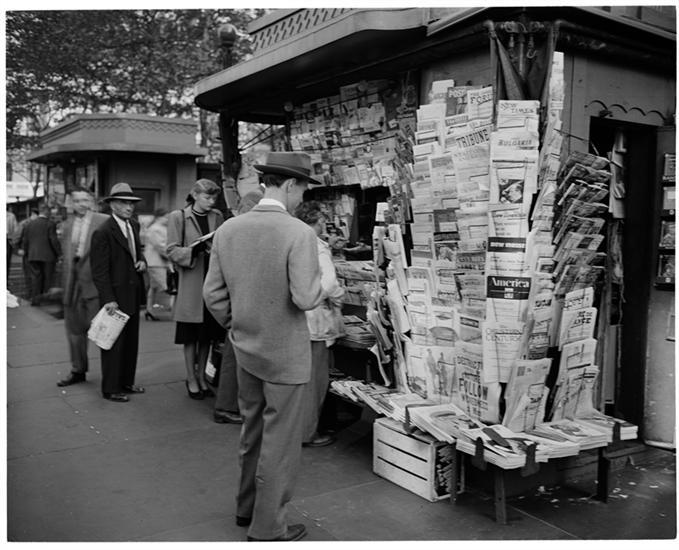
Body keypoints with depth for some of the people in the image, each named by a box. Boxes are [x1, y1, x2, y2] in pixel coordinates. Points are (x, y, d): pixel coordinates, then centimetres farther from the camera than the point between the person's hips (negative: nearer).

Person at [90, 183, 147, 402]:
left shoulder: (134, 226, 9)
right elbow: (99, 271, -16)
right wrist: (109, 299, -21)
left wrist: (142, 261, 2)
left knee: (131, 341, 15)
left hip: (133, 295, 8)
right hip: (115, 297, -8)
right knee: (114, 343, 2)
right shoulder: (103, 232, -15)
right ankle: (111, 389, 13)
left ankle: (126, 382, 28)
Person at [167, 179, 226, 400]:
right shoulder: (179, 217, -4)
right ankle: (191, 379, 18)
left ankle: (201, 376, 25)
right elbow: (173, 251, -7)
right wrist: (196, 249, -22)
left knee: (207, 334, 10)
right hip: (191, 283, -4)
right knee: (191, 336, 4)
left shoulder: (217, 217, 7)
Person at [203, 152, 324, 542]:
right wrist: (319, 277, -4)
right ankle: (268, 527, 21)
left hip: (246, 350, 6)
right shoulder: (300, 233, -19)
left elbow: (213, 293, 1)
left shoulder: (228, 230, -1)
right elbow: (305, 299, -24)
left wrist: (237, 326, 15)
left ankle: (248, 507, 40)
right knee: (280, 443, 8)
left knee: (253, 433, 23)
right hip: (287, 354, -6)